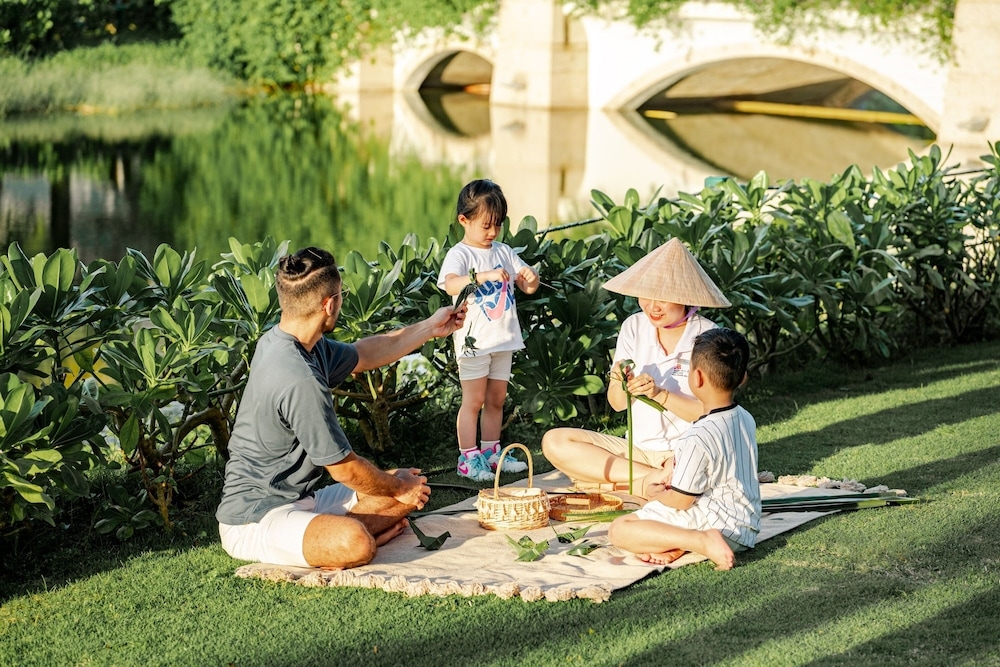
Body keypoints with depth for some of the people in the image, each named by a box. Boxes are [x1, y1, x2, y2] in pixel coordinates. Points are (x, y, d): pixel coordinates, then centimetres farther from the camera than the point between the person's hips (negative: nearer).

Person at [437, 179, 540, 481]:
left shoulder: (504, 252, 9)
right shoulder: (459, 254, -9)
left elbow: (528, 287, 11)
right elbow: (451, 284, -29)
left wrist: (530, 277, -13)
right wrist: (485, 275, -40)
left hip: (503, 338, 6)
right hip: (474, 340, -6)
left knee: (496, 399, 12)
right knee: (473, 400, -4)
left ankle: (490, 451, 22)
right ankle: (468, 458, -1)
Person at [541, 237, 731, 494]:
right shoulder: (634, 327, 4)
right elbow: (617, 403, 5)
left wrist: (660, 395, -22)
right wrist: (621, 383, -18)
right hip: (639, 448, 5)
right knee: (554, 442, -12)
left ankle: (609, 484, -14)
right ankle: (653, 478, -16)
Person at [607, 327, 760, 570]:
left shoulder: (698, 438, -24)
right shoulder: (747, 420, 3)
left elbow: (681, 500, -17)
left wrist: (655, 493, 5)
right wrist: (671, 476, 16)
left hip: (714, 522, -9)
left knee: (618, 530, -8)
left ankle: (702, 541, -19)